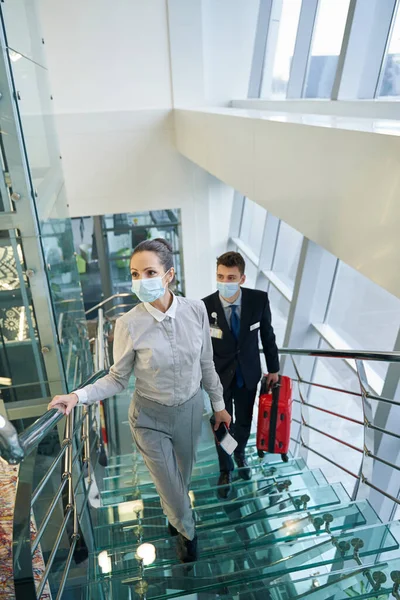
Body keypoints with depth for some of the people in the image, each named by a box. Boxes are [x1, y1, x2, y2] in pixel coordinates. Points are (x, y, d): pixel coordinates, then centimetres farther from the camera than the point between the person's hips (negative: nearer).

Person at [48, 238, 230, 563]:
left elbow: (206, 363, -3)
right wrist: (78, 395, -26)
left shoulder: (196, 310, -16)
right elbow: (118, 379, -11)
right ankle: (186, 531, 49)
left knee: (183, 474, 26)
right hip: (151, 417, -2)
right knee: (169, 485, 14)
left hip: (191, 409, 3)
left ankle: (175, 513, 63)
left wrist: (218, 403, 6)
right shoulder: (129, 324, -22)